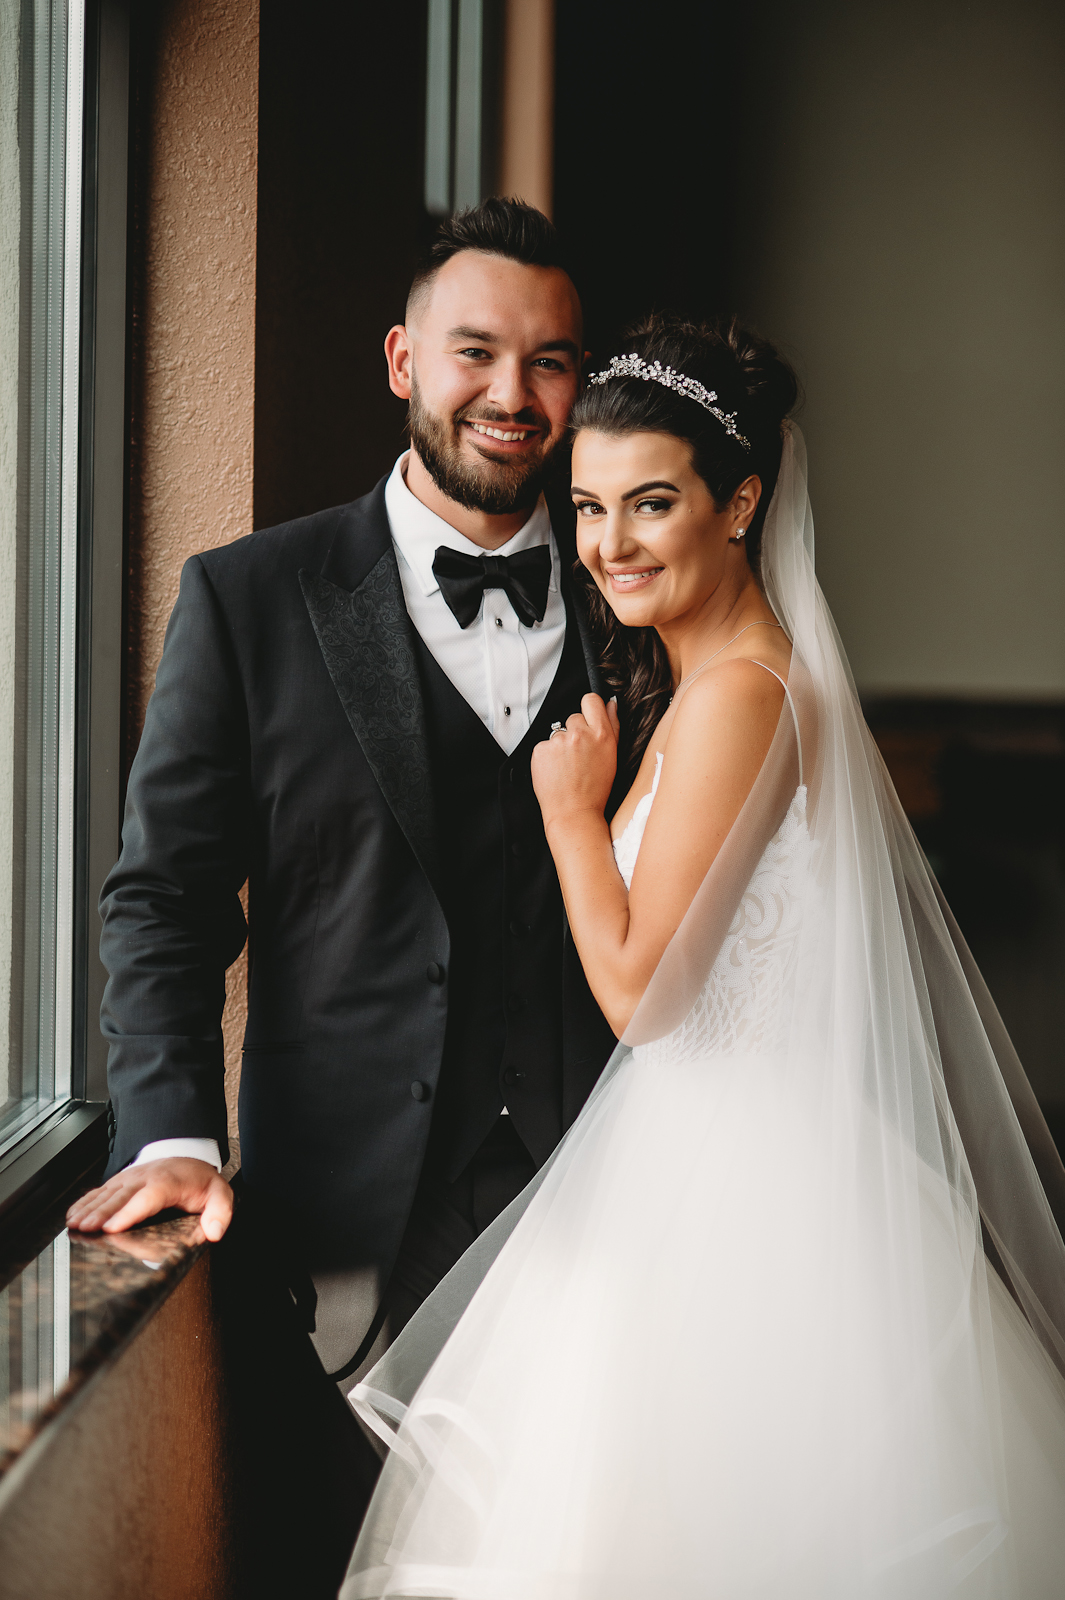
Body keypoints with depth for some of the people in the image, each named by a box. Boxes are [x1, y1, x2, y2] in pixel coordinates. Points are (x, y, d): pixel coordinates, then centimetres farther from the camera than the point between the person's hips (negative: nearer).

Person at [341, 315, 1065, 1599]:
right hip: (721, 1144, 10)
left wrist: (572, 807, -7)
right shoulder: (708, 673, 12)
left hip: (732, 1181, -10)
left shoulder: (736, 692, -18)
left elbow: (640, 986, -16)